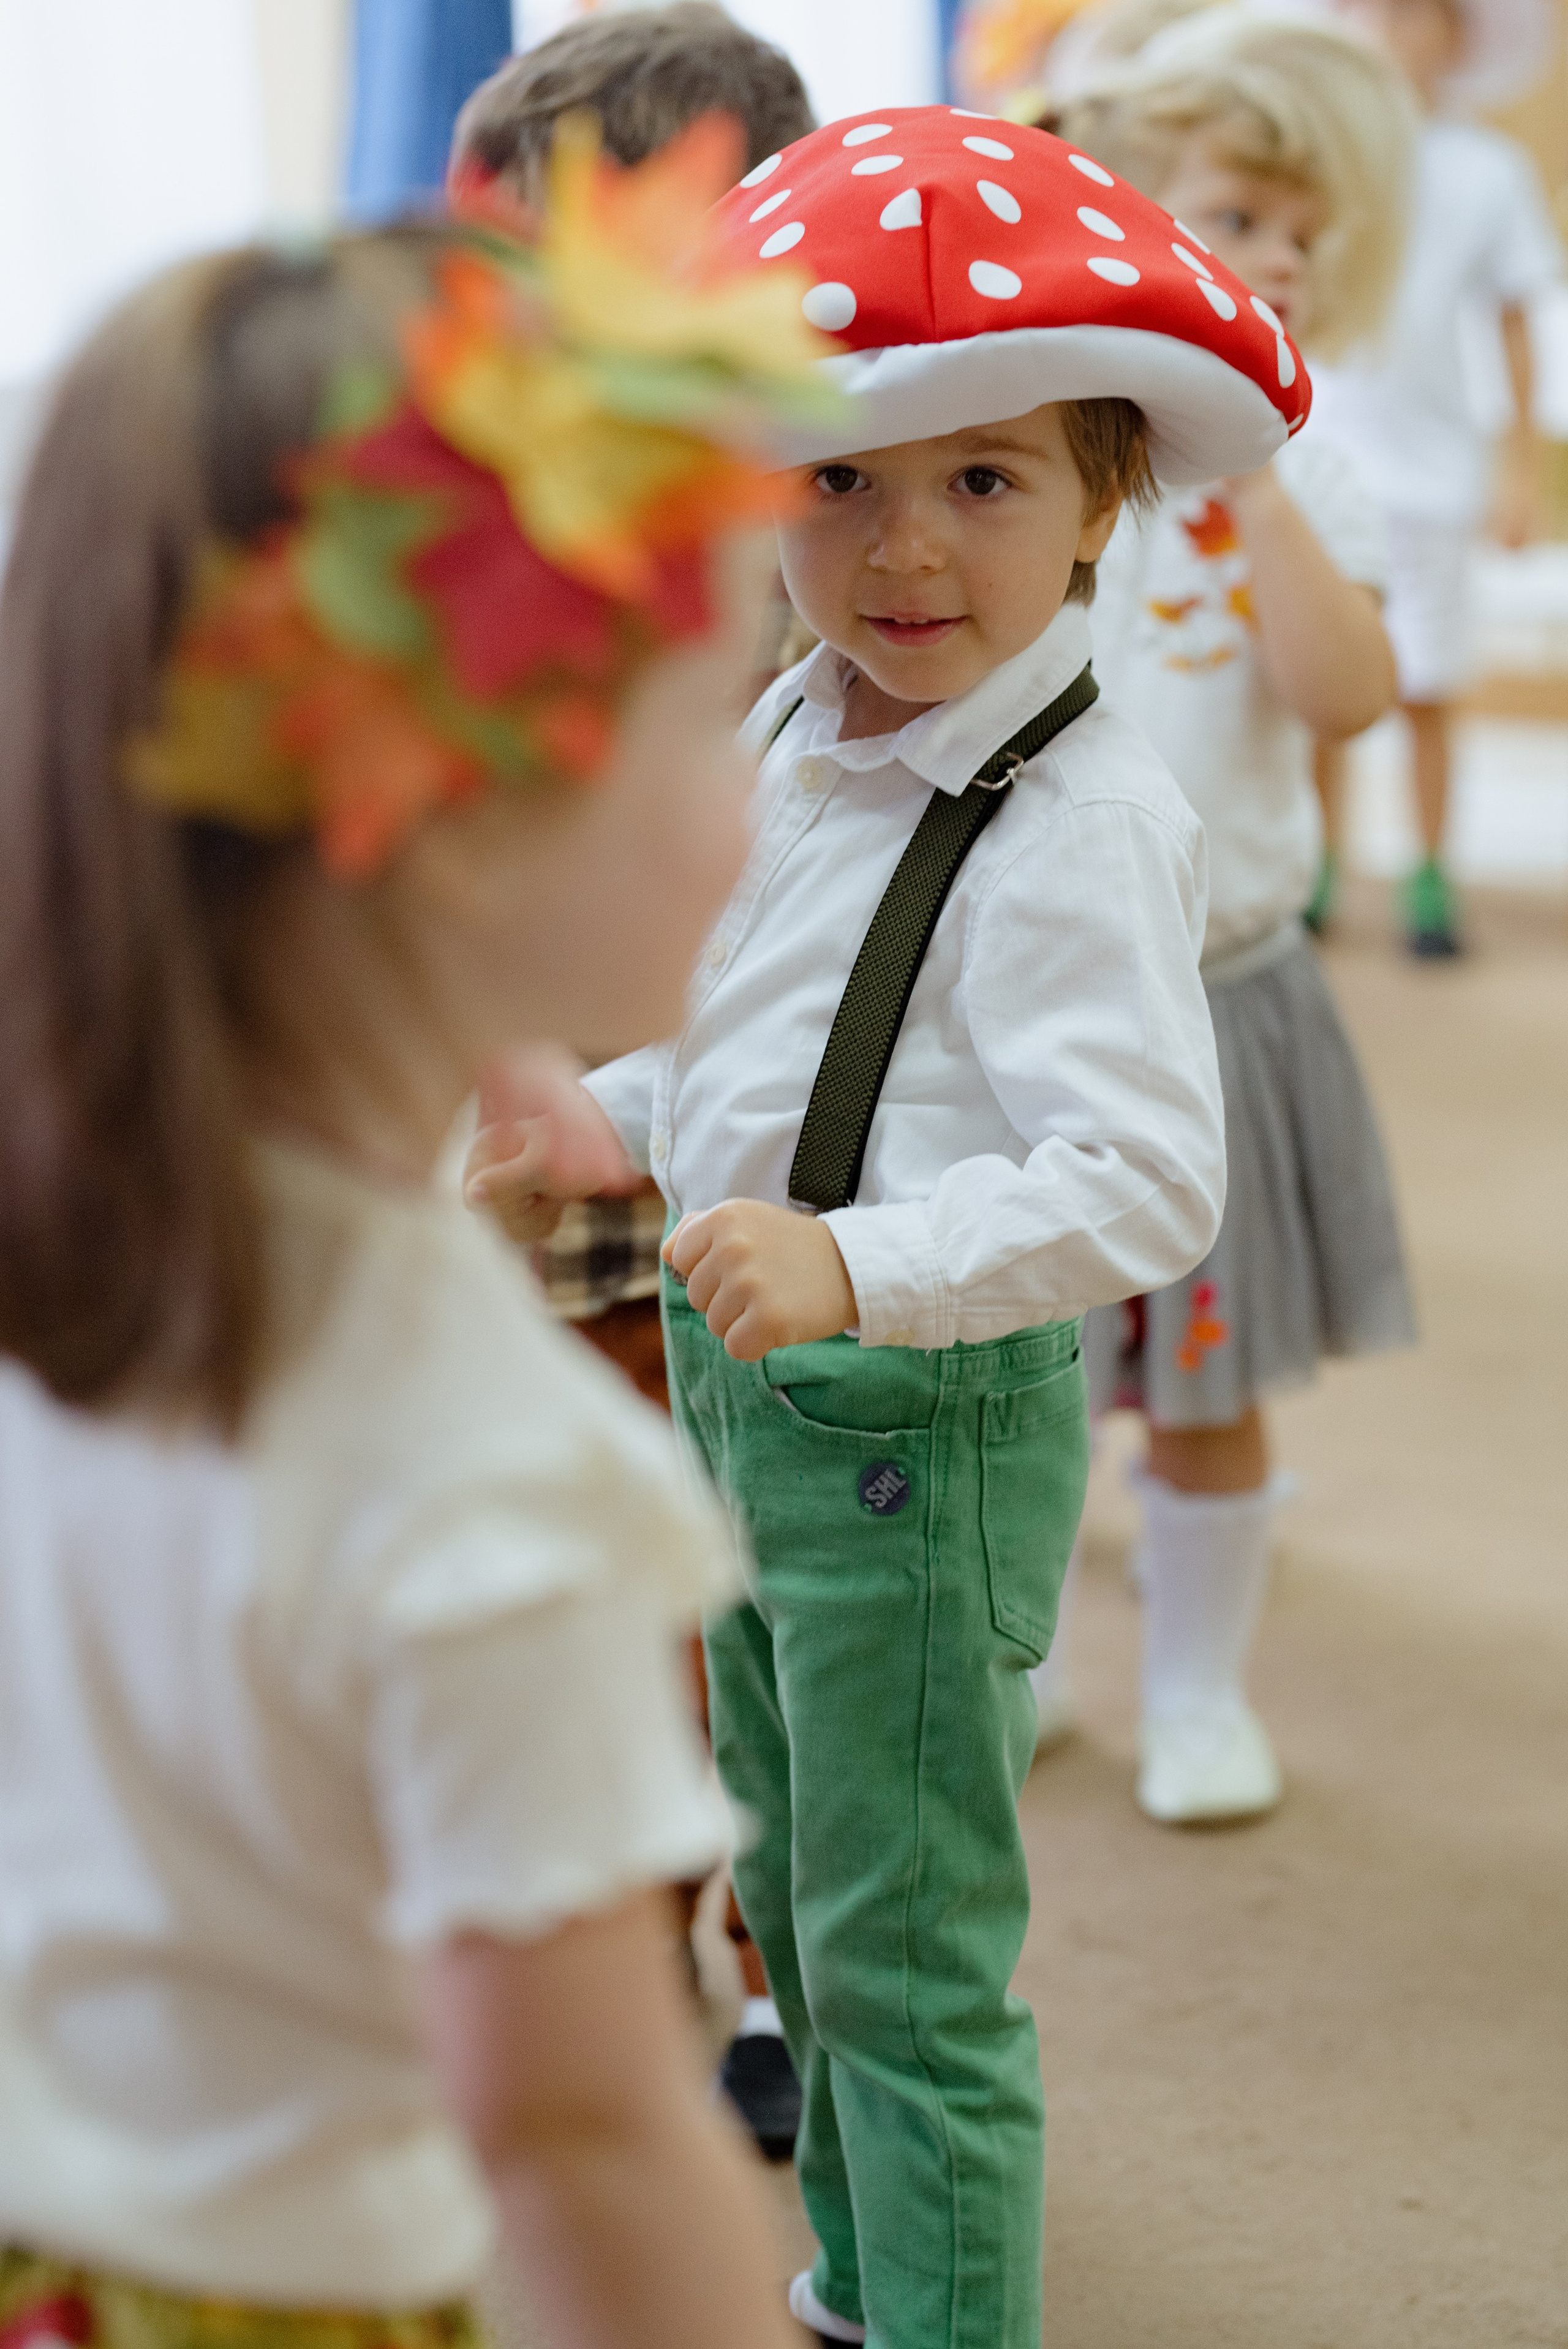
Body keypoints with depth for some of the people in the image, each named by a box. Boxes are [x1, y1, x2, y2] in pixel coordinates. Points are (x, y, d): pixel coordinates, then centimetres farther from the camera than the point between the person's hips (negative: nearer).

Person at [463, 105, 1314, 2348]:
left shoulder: (1084, 819, -24)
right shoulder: (798, 739, 4)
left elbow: (1146, 1180, -32)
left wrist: (854, 1265, -41)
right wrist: (609, 1123, 17)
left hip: (921, 1421, -10)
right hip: (752, 1392, 10)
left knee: (908, 1952, 2)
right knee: (799, 1889, 24)